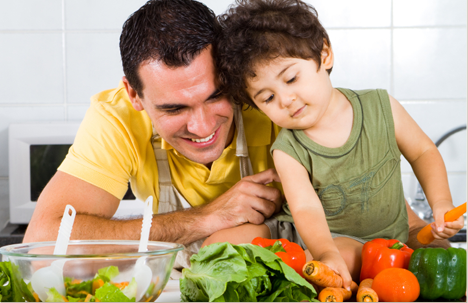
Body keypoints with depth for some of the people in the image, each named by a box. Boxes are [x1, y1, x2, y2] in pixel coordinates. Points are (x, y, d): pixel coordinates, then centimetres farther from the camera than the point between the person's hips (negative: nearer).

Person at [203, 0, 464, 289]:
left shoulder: (381, 108, -8)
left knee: (348, 256, -38)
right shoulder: (288, 153, -13)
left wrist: (441, 203, -10)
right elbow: (306, 209, -25)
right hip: (318, 235, 1)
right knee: (219, 244, -13)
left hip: (373, 242, -1)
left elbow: (424, 152, 6)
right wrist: (326, 253, -45)